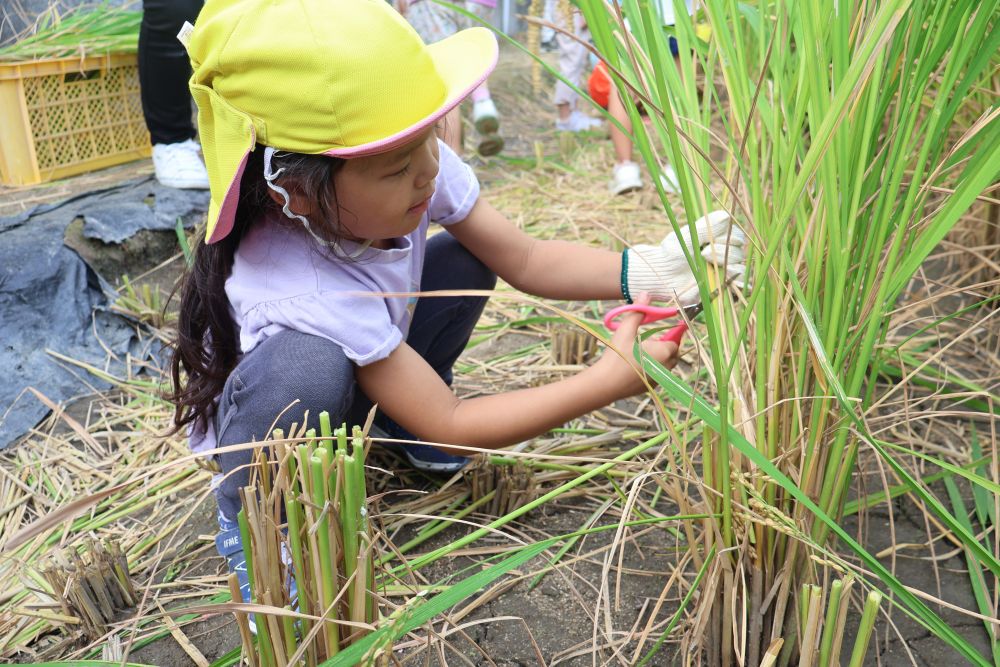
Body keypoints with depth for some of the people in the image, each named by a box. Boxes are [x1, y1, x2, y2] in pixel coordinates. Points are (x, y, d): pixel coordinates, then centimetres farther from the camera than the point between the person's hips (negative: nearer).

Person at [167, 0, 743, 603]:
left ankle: (402, 420, 10)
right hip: (261, 415, -6)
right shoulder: (306, 287, -41)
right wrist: (611, 381, -35)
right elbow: (450, 429, -32)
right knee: (308, 368, -42)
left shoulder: (419, 167, -26)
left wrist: (646, 271, -31)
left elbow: (526, 261, -14)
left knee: (467, 259, -14)